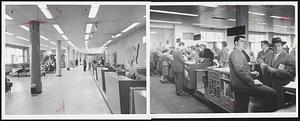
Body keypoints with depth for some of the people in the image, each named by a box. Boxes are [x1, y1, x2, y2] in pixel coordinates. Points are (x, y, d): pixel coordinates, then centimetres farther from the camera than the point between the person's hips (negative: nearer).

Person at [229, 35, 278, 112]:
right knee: (271, 93, -13)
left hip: (238, 86, 11)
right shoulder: (236, 53, -11)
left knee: (241, 109, 16)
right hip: (242, 85, -11)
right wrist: (252, 82, -18)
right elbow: (240, 71, -23)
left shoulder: (240, 53, 22)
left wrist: (251, 74, 13)